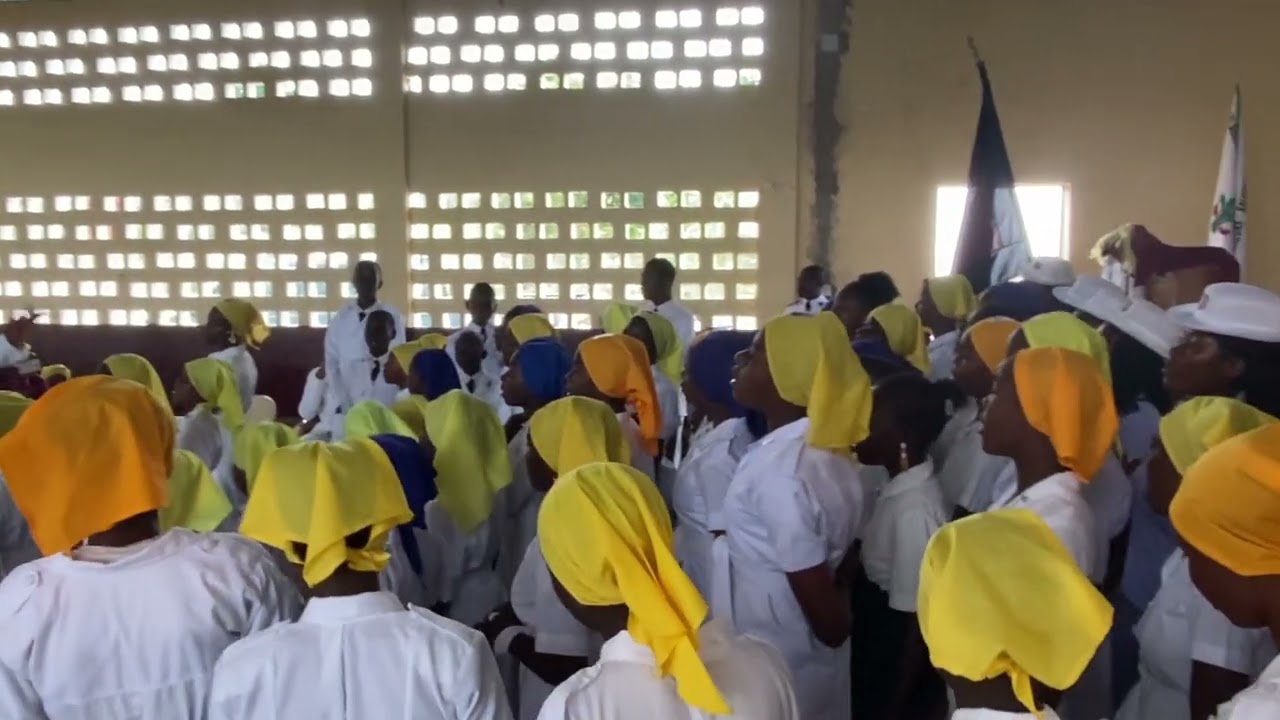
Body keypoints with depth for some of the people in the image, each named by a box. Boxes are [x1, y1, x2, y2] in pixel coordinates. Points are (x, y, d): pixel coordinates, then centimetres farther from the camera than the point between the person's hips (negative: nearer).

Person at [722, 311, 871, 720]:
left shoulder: (777, 469, -29)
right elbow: (843, 563, 7)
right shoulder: (829, 449, -2)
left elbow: (818, 598, -23)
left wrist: (837, 643, -3)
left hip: (774, 665, -7)